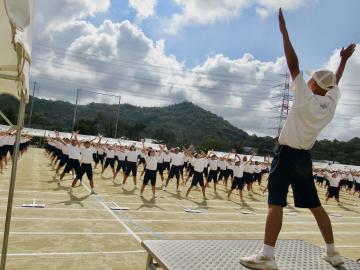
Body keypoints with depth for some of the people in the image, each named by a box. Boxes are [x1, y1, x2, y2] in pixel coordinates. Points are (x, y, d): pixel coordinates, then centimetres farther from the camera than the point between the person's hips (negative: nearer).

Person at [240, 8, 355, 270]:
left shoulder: (306, 99, -11)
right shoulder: (331, 103, 6)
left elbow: (293, 65, -14)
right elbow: (335, 82, 27)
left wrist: (284, 31, -11)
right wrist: (344, 59, 40)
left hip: (287, 154, -7)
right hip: (305, 158, 8)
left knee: (276, 203, -14)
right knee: (315, 206, 16)